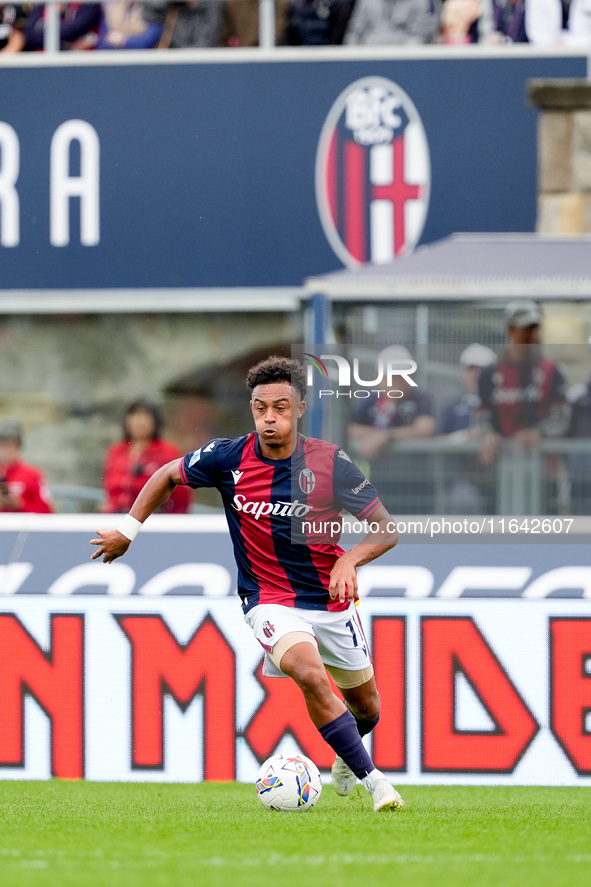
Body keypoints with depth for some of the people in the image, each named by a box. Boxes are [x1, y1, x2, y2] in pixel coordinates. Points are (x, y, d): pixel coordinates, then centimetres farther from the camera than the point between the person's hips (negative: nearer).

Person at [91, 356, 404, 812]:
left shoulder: (330, 462, -14)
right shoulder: (228, 457, -12)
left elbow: (387, 529, -10)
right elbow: (168, 475, 7)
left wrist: (349, 559, -28)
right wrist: (127, 531, 6)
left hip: (331, 600, 2)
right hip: (270, 600, -2)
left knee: (365, 703, 15)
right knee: (310, 674, -30)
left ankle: (347, 755, 51)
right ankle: (371, 777, -21)